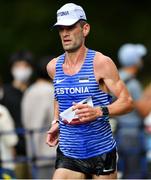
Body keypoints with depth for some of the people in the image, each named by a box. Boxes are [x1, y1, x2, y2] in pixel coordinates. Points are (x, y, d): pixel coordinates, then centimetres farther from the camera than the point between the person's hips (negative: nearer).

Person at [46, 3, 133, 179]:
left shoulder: (101, 63, -7)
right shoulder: (53, 67, 7)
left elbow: (127, 102, -8)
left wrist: (99, 112, -24)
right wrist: (56, 122, 13)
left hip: (101, 153, -3)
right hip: (68, 154, 3)